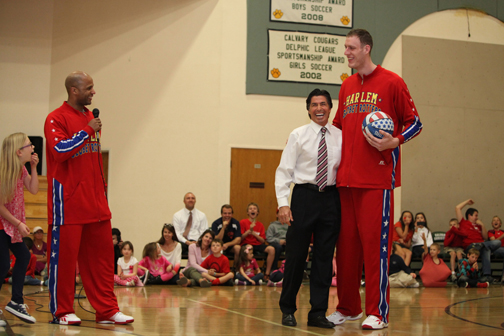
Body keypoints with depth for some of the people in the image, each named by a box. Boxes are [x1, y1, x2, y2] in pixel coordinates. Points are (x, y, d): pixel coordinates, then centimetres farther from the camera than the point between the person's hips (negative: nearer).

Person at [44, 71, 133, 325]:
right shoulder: (56, 119, -7)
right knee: (63, 256, 1)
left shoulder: (90, 118, 15)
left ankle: (107, 310, 11)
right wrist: (87, 132, -19)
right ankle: (62, 311, 12)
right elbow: (59, 151, -21)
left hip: (95, 201, 7)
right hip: (68, 204, -7)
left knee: (102, 254, 6)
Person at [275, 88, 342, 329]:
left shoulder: (340, 136, 9)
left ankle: (318, 312, 12)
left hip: (331, 198, 2)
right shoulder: (298, 135, 3)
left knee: (324, 255, 4)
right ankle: (287, 310, 17)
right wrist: (283, 203, -11)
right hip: (304, 195, -2)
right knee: (296, 254, 1)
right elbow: (284, 171, -1)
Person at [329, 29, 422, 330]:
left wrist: (394, 142, -16)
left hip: (378, 178, -6)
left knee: (375, 243, -5)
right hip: (346, 178, 6)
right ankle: (348, 308, 19)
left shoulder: (391, 82, -1)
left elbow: (414, 123, 0)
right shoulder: (347, 87, 16)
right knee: (346, 244, 8)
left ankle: (378, 313, 1)